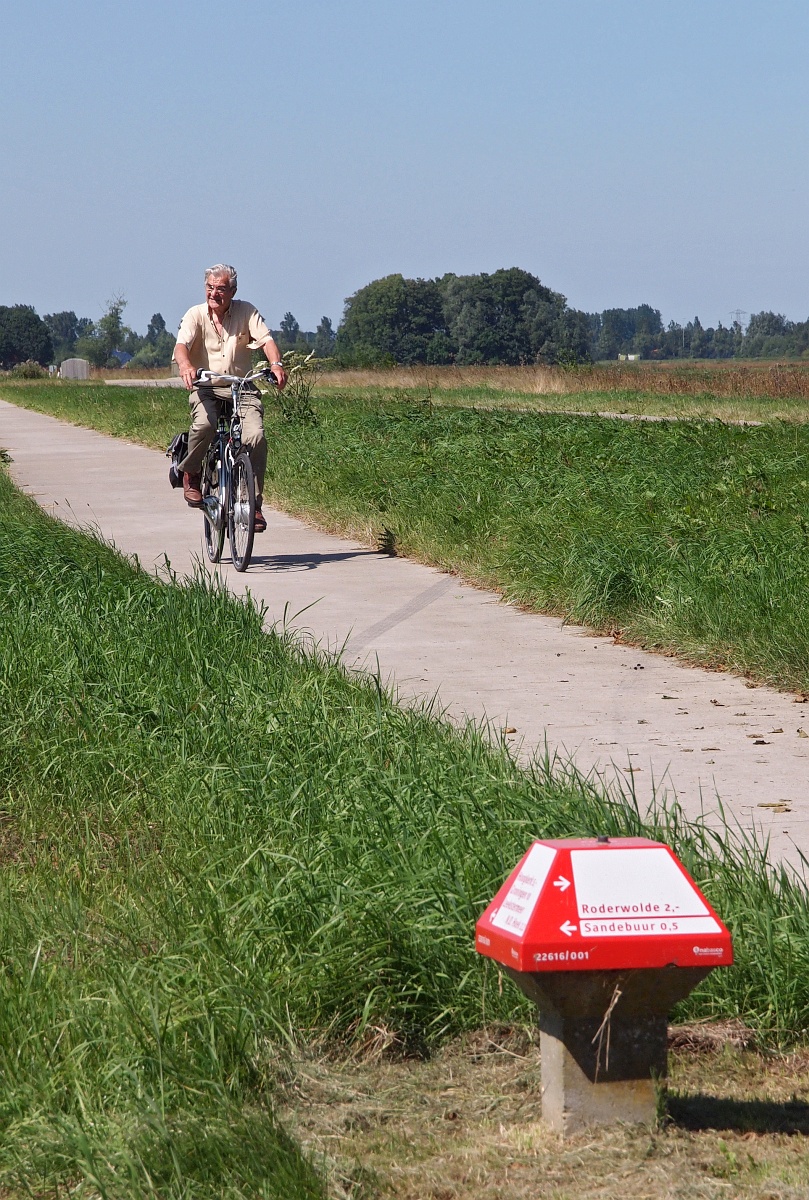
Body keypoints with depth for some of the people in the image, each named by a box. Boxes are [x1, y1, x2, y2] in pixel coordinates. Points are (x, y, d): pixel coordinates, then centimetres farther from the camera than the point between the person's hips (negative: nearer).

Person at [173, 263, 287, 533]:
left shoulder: (246, 312, 2)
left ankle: (253, 503, -10)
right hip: (206, 387, -1)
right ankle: (190, 473, -4)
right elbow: (182, 344, -17)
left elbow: (266, 339, -10)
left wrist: (276, 364, -32)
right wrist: (185, 365, -41)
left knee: (256, 436, -22)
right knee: (204, 424, -33)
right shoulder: (196, 315, -1)